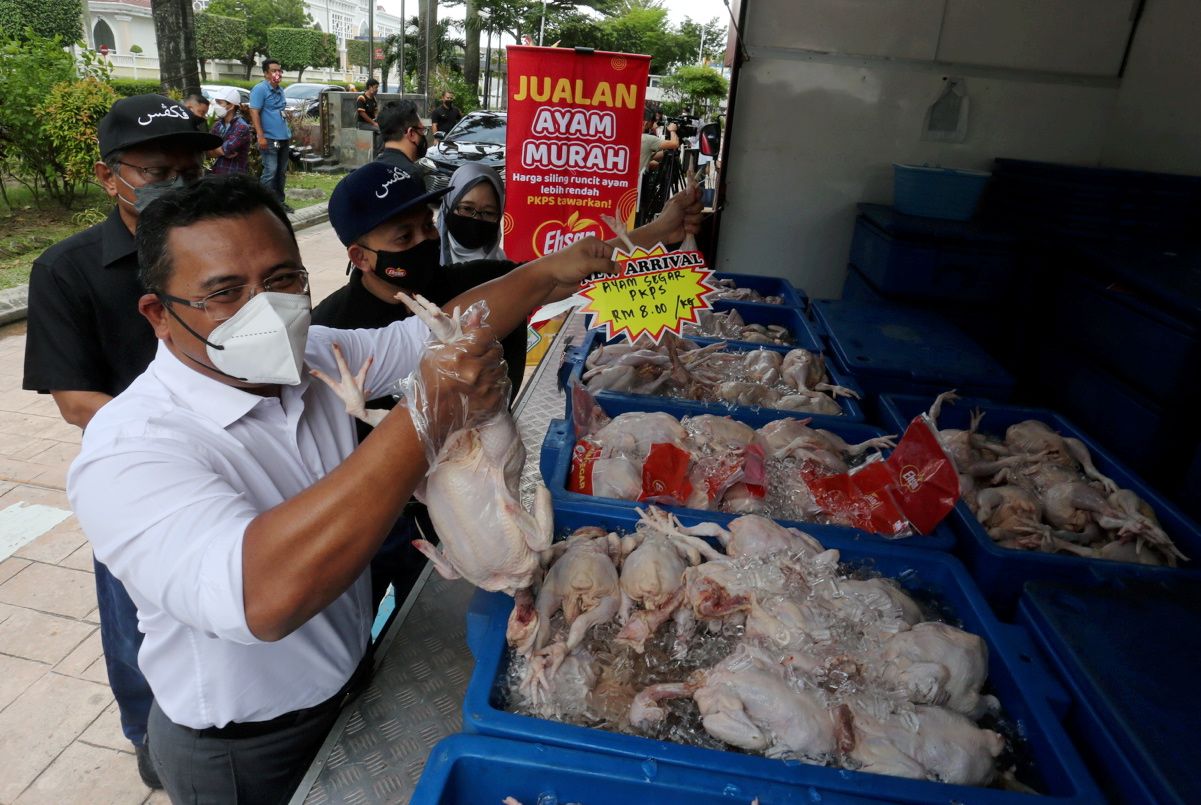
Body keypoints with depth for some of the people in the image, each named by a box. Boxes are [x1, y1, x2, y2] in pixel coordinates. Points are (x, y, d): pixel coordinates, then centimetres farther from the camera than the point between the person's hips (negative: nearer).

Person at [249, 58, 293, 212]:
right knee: (270, 171, -8)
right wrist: (261, 136, -23)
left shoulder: (280, 90, 15)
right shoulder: (260, 89, -10)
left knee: (282, 172, 12)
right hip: (270, 138, -8)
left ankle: (279, 201, 22)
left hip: (283, 137, 8)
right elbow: (254, 113, -16)